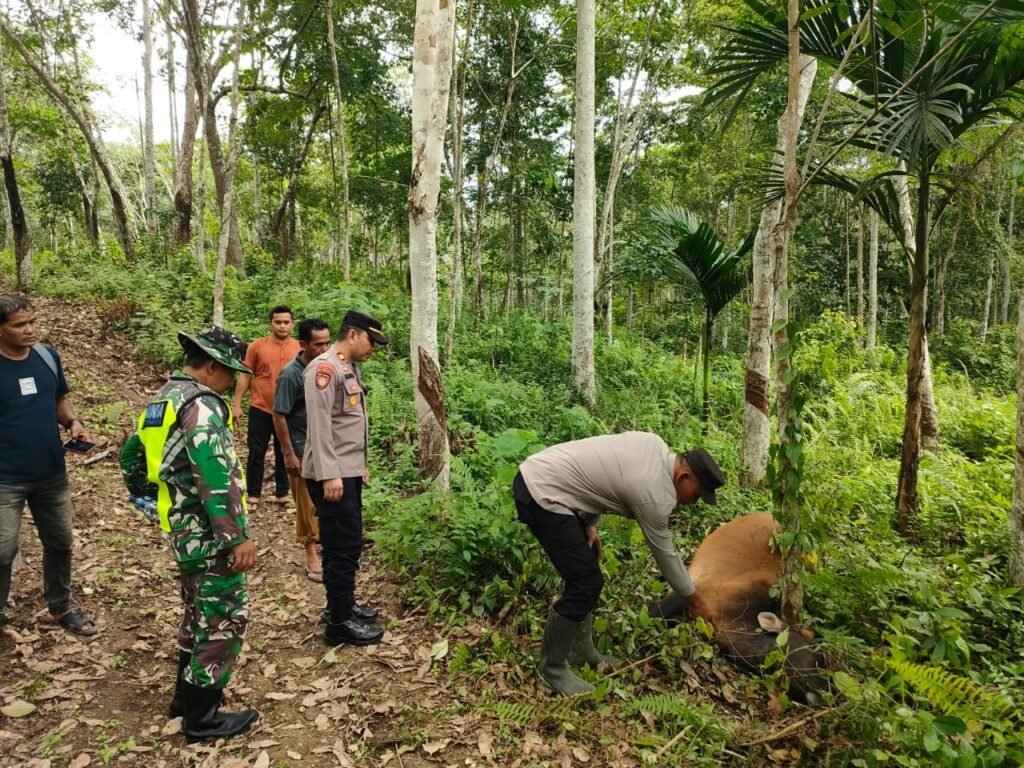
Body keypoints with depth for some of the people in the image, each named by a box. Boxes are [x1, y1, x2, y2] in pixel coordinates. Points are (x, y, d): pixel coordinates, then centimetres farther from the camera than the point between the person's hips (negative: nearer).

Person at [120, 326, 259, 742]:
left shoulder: (163, 398, 12)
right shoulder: (200, 404, -20)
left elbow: (131, 455, 24)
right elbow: (216, 477, -27)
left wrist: (147, 496, 33)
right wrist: (238, 536, -26)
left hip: (182, 528, 10)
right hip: (208, 533, -10)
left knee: (199, 611, 23)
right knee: (224, 618, 1)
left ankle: (186, 694, 36)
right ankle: (202, 716, 12)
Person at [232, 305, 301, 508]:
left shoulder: (300, 348, 0)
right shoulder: (257, 346, -4)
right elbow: (245, 376, 1)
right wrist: (237, 405, -2)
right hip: (261, 409, -1)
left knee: (284, 453, 11)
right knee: (256, 453, 5)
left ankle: (282, 493, 23)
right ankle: (253, 495, 16)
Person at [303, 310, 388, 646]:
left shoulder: (350, 368, 16)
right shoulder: (325, 367, -15)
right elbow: (319, 425, -21)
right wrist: (329, 475, -24)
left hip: (349, 471, 10)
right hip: (332, 475, -10)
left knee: (348, 543, 18)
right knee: (343, 545, -4)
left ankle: (344, 604, 31)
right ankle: (339, 622, 7)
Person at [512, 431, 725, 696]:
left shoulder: (655, 445, 7)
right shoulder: (655, 494, -17)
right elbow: (665, 553, -4)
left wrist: (589, 525, 10)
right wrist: (694, 599, 10)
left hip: (538, 476, 10)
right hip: (541, 496, -10)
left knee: (586, 577, 17)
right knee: (586, 585, -7)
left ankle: (581, 652, 31)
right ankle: (551, 669, 9)